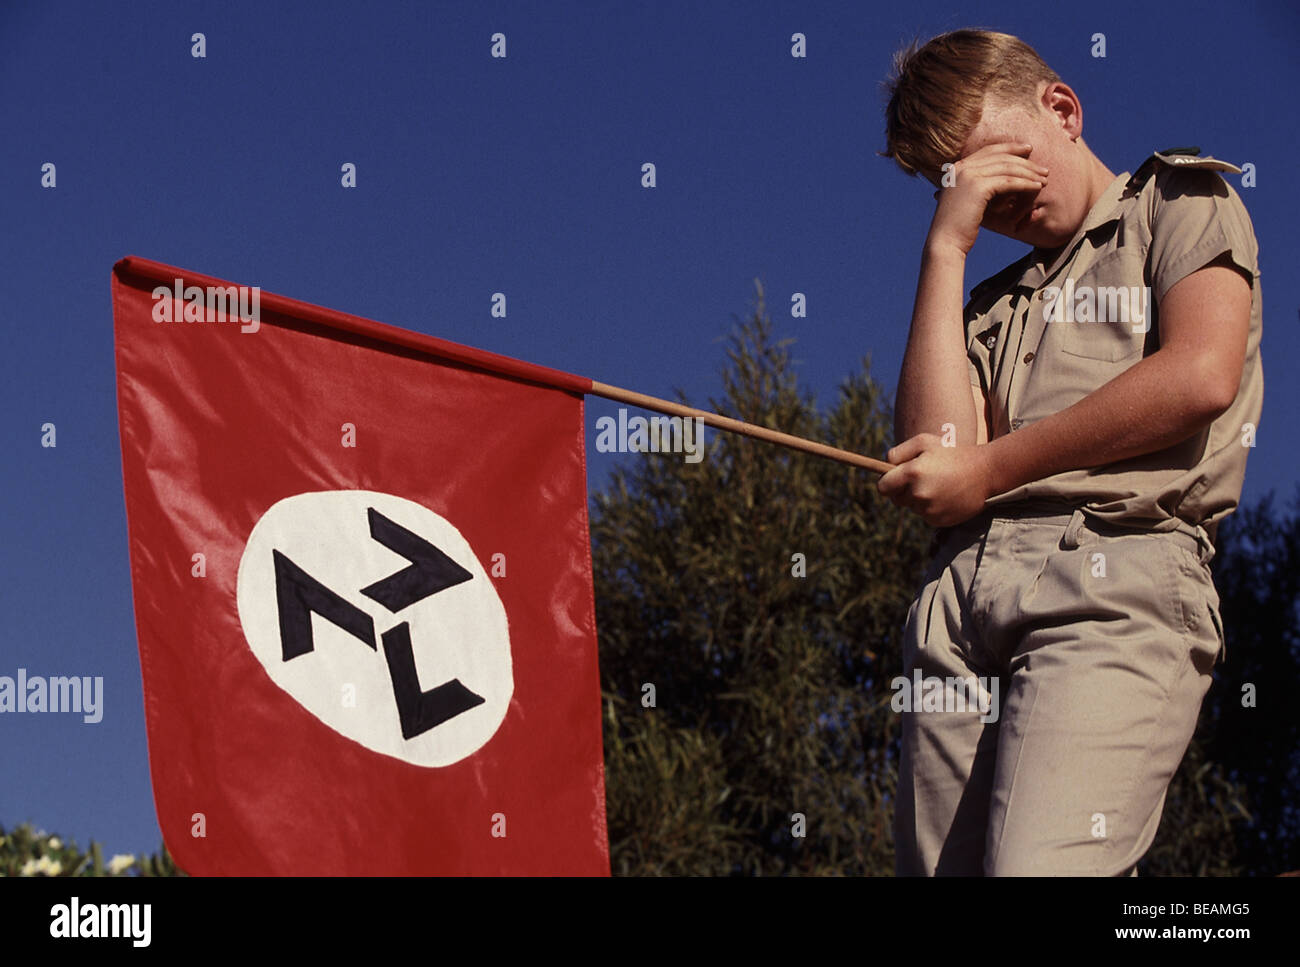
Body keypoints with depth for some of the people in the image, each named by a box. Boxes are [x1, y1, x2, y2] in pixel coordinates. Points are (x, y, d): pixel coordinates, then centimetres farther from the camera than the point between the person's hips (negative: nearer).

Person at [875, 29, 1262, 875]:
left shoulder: (1182, 202, 17)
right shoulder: (994, 304, 31)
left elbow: (1201, 376, -4)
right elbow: (935, 448, 11)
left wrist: (989, 470, 3)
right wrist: (946, 248, 13)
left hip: (1120, 576, -6)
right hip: (959, 596, 6)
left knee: (1038, 870, -27)